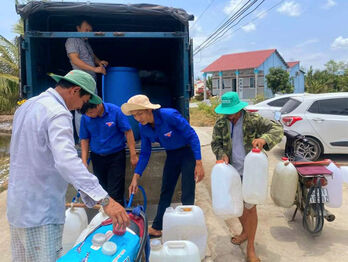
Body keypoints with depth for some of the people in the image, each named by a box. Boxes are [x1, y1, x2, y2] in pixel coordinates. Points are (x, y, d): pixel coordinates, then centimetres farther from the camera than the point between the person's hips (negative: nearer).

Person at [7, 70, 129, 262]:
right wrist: (104, 199, -40)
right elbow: (66, 161, -35)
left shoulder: (26, 106, 11)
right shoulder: (57, 113, -20)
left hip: (17, 206, 10)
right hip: (40, 212, -10)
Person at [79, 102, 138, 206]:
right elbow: (84, 139, 3)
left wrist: (133, 155, -10)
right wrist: (84, 161, -1)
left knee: (115, 193, -3)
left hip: (116, 156, -3)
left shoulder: (115, 111, -15)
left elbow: (128, 132, -10)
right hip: (97, 157, 4)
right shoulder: (85, 118, -6)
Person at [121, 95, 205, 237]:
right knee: (165, 191, 12)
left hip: (188, 152, -6)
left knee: (187, 195, -3)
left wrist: (198, 164, -24)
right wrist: (135, 178, -6)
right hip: (172, 155, 6)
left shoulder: (169, 115, -30)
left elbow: (192, 136, -23)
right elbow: (145, 153, 1)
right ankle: (157, 228, 25)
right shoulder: (143, 127, -10)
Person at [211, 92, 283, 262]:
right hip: (232, 170, 5)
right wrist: (222, 155, -17)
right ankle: (245, 231, 46)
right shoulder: (221, 123, -1)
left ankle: (250, 247, 17)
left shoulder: (253, 120, -14)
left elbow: (277, 128, -20)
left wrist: (264, 139, -41)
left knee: (250, 207, 2)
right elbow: (215, 143, 4)